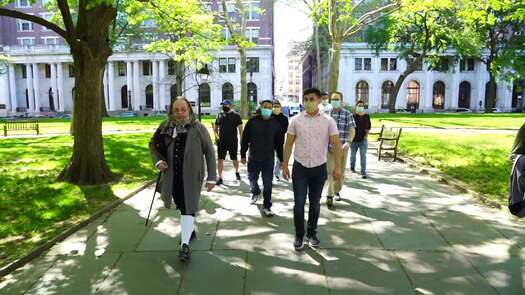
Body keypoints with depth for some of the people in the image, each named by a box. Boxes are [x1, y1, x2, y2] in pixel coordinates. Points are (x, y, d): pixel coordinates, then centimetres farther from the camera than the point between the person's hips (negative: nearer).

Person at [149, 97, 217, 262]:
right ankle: (190, 230, 44)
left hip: (191, 176, -4)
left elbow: (210, 152, -6)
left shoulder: (199, 129, -11)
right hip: (172, 177, 4)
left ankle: (185, 245, 0)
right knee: (181, 206, 20)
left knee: (188, 208, -5)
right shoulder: (166, 128, -4)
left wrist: (211, 177, -8)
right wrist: (158, 161, -8)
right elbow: (153, 144, 11)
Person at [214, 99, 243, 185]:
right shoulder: (219, 115, 8)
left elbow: (240, 129, -4)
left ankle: (237, 172, 38)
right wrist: (216, 135, 0)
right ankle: (220, 177, 1)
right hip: (221, 142, 2)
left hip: (233, 142, -2)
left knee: (234, 159, 12)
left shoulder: (236, 115, -2)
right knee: (220, 159, -4)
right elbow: (215, 127, 18)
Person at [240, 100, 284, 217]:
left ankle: (266, 206, 11)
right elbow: (245, 139, 0)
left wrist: (281, 159, 8)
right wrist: (243, 155, -1)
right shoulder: (252, 121, -3)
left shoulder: (276, 123, 2)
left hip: (269, 159, 0)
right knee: (252, 179, 15)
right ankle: (255, 192, 47)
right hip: (254, 158, 0)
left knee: (268, 183, 0)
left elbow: (279, 143, 7)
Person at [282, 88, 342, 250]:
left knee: (314, 203, 12)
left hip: (319, 168, 0)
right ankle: (299, 235, 17)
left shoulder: (328, 121, -3)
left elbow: (336, 144, -3)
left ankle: (312, 233, 28)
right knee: (299, 203, 1)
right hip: (300, 167, 0)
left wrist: (337, 166, -10)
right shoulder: (296, 120, -2)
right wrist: (285, 165, 0)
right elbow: (289, 144, 2)